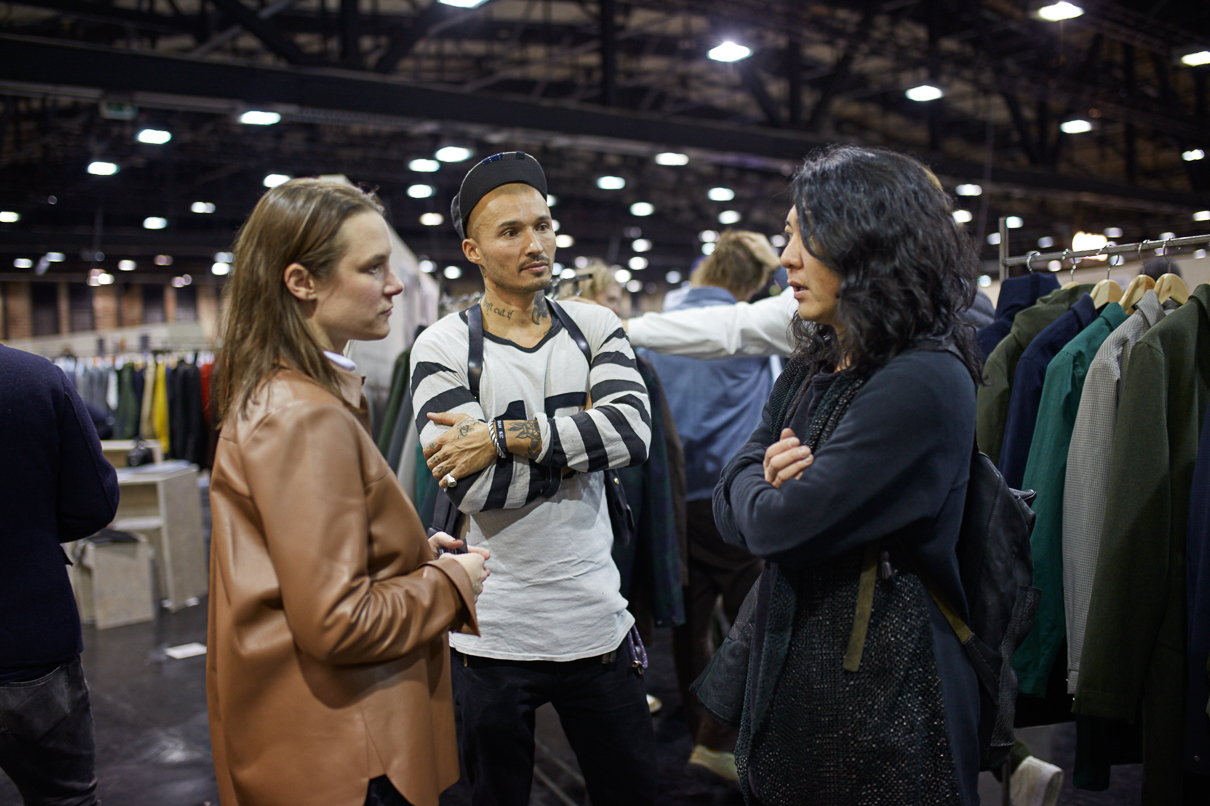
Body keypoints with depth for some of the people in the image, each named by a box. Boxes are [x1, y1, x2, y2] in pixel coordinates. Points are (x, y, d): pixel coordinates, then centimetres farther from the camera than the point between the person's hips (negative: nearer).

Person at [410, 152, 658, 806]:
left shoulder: (595, 327, 2)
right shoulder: (443, 348, -7)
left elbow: (634, 431, -16)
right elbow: (475, 488, -19)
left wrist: (504, 436, -22)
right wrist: (585, 436, -13)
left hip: (597, 621, 3)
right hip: (494, 632, -2)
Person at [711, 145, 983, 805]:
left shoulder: (924, 383, -20)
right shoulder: (812, 373, 8)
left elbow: (780, 526, -23)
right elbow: (730, 508, 7)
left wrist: (766, 494, -3)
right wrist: (768, 477, -13)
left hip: (877, 692, -7)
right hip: (788, 672, 8)